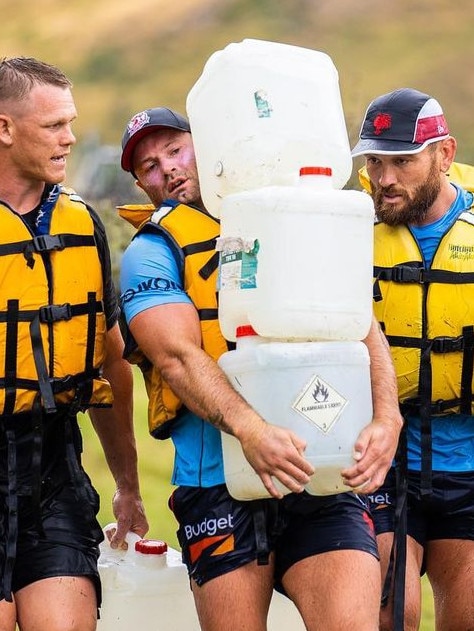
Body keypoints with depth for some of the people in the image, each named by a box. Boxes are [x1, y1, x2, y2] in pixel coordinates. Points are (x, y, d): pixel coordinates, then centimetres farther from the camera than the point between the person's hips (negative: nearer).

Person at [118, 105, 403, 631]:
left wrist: (386, 417, -13)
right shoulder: (150, 252, 8)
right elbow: (178, 355, -10)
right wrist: (249, 429, -28)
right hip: (221, 483, -1)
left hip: (326, 476, 1)